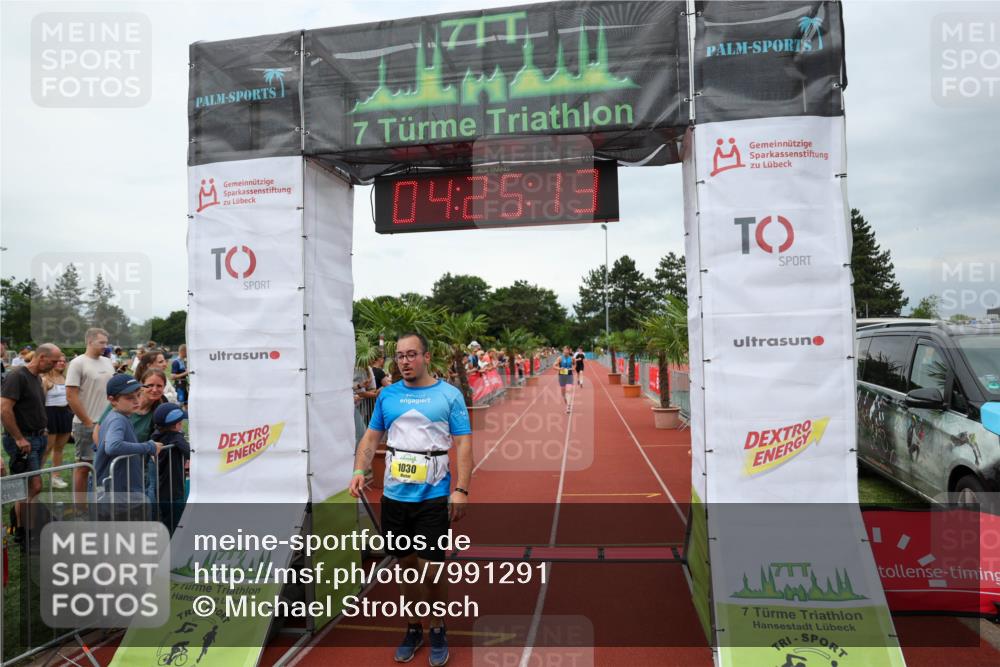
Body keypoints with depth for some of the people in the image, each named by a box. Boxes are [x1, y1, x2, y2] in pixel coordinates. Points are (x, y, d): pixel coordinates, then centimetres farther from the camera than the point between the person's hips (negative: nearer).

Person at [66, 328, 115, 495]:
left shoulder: (107, 362, 11)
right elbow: (71, 396, -13)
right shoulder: (78, 363, -9)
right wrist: (88, 422, -12)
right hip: (86, 425, -6)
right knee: (83, 466, 3)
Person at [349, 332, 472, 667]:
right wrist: (359, 470, -5)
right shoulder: (387, 395, 5)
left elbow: (464, 444, -6)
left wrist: (461, 490, -14)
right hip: (394, 496, 4)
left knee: (431, 570, 0)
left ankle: (438, 630, 25)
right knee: (407, 565, 15)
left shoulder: (449, 395, -5)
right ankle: (413, 628, 35)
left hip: (433, 498, -3)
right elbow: (371, 436, 11)